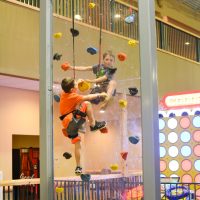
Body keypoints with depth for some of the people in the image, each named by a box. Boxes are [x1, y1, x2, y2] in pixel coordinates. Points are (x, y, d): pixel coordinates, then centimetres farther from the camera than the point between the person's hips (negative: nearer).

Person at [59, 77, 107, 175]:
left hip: (68, 126, 9)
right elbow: (88, 98, -9)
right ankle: (93, 125, -5)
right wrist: (100, 95, 3)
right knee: (87, 104, -11)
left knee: (77, 144, 14)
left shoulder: (63, 94, 10)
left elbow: (67, 89, 35)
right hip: (72, 121, -9)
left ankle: (78, 167, 15)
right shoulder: (72, 96, -13)